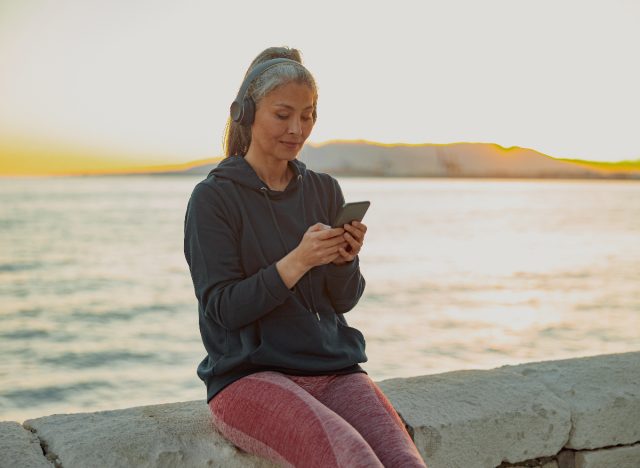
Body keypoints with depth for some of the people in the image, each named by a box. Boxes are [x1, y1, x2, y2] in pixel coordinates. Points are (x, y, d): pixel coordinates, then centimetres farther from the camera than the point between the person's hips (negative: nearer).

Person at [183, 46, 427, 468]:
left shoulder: (324, 190, 11)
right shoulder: (213, 198, -3)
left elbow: (345, 301, 11)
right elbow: (223, 308, -9)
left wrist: (346, 259, -11)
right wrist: (297, 262, -21)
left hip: (334, 369, 4)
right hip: (249, 375, -4)